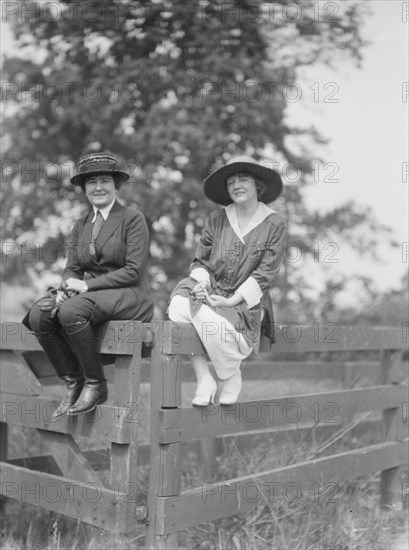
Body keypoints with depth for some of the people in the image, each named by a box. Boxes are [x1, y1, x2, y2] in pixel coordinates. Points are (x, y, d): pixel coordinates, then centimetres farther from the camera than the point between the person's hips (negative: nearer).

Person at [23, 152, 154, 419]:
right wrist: (66, 288, -11)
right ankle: (73, 383, -7)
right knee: (39, 315, -19)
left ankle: (96, 385, -15)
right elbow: (72, 268, 13)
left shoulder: (133, 218, -2)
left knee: (71, 311, -32)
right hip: (91, 297, 6)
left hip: (129, 297, -6)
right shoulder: (81, 226, 17)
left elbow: (134, 270, -11)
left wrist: (86, 285, -16)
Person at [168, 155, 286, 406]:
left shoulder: (275, 224, 0)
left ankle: (232, 378, -4)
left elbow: (265, 273, -5)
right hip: (210, 292, 4)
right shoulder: (217, 220, 10)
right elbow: (201, 261, 13)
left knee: (209, 320, -33)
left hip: (247, 303, -3)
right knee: (178, 307, -28)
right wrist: (201, 282, -10)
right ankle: (204, 379, -14)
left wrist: (233, 299, -14)